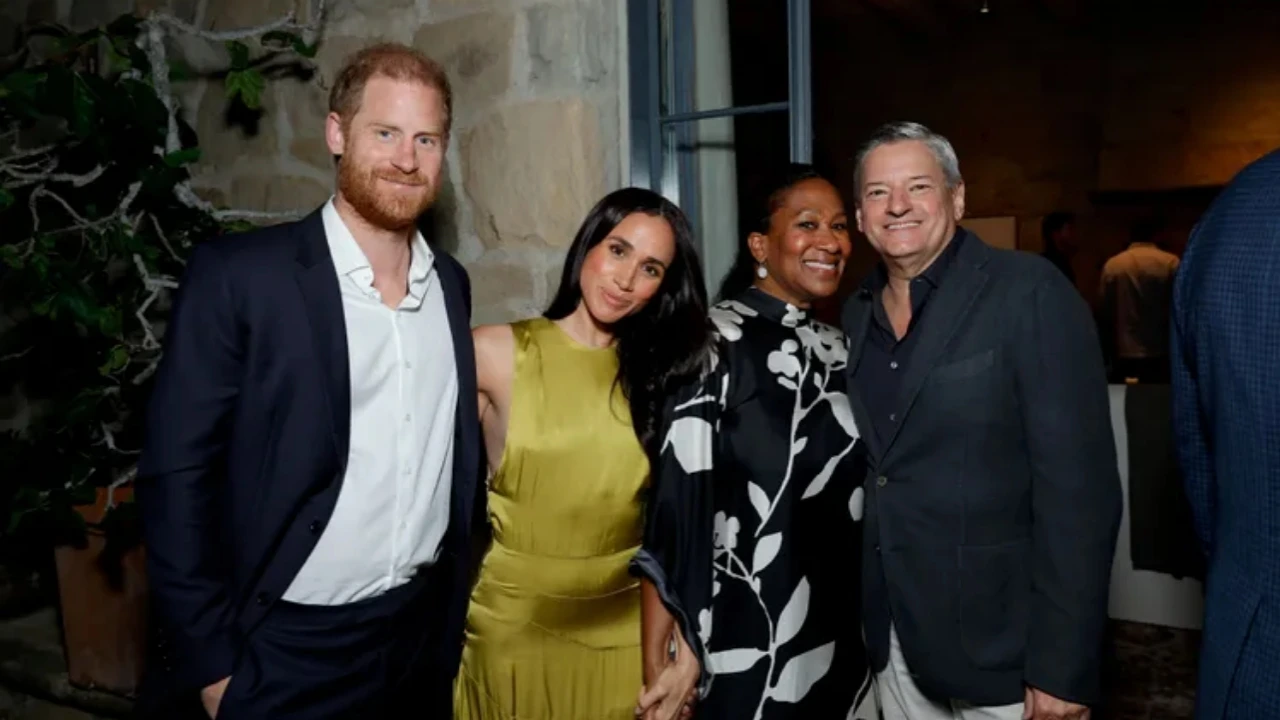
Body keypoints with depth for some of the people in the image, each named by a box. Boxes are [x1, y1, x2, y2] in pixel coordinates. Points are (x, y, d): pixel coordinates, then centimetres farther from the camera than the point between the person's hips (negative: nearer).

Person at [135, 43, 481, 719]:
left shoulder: (450, 282, 3)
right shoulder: (237, 273, -13)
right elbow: (176, 475, -12)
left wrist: (459, 606, 10)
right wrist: (211, 661, -11)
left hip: (425, 632, 5)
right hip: (282, 651, -4)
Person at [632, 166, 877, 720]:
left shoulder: (838, 349, 3)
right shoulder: (714, 343, -14)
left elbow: (848, 500, 7)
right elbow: (672, 501, -17)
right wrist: (661, 659, -18)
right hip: (740, 648, -5)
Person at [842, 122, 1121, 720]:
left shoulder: (1030, 293, -14)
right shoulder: (856, 313, 5)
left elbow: (1077, 487, -17)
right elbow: (867, 467, 9)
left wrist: (1062, 667, -18)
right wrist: (865, 614, 7)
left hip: (1001, 640, -5)